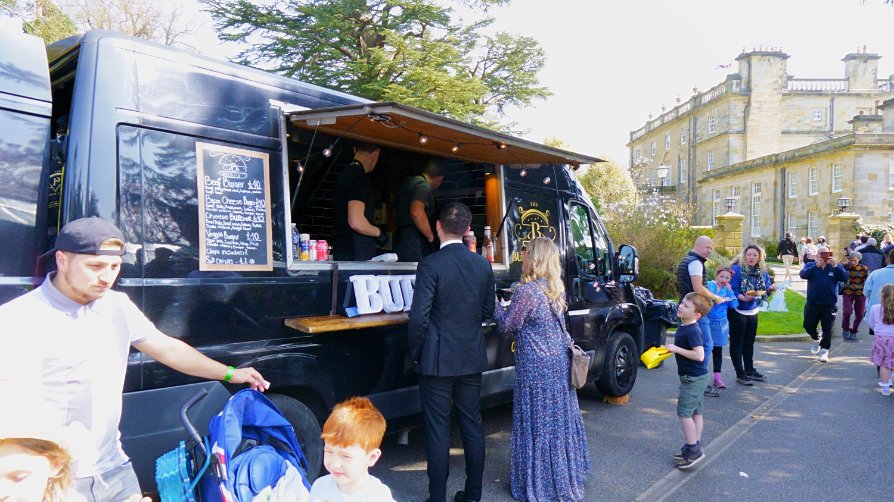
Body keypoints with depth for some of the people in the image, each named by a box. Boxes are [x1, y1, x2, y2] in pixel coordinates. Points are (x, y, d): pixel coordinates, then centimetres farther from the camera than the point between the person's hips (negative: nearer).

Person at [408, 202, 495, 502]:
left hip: (437, 361, -5)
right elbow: (488, 312, 9)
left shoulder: (430, 265, -14)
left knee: (437, 432, 4)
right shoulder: (483, 265, 2)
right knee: (472, 427, 15)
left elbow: (418, 317, -17)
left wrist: (415, 353, -2)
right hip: (472, 359, 5)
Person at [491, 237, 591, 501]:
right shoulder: (557, 288, 5)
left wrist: (493, 302, 1)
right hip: (561, 361, 8)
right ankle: (568, 475, 33)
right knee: (560, 418, 18)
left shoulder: (527, 291, -20)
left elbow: (507, 325, -10)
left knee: (538, 423, 4)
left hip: (537, 367, -8)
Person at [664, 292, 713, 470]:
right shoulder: (684, 326, 7)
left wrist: (676, 349, -25)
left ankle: (693, 450, 0)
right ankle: (695, 447, 24)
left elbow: (699, 355, -29)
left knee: (684, 412, -5)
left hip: (693, 378, -10)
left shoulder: (692, 331, -23)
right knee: (695, 412, 15)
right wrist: (671, 348, 9)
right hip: (696, 377, 10)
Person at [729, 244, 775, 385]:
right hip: (737, 311, -7)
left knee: (749, 342, 19)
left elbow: (765, 289, 8)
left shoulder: (762, 271, 3)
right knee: (737, 342, 2)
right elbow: (732, 289, -21)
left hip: (753, 311, 7)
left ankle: (750, 370, 33)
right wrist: (743, 298, -36)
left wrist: (770, 288, -13)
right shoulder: (737, 269, -17)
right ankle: (740, 374, 9)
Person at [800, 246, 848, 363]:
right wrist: (816, 266, -28)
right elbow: (803, 274, -16)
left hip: (829, 305, -1)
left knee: (827, 329, -1)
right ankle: (816, 339, 35)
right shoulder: (811, 266, 4)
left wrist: (835, 265, -24)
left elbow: (844, 278, -12)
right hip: (812, 303, 1)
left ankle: (824, 350, 11)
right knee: (808, 325, 6)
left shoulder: (836, 267, 4)